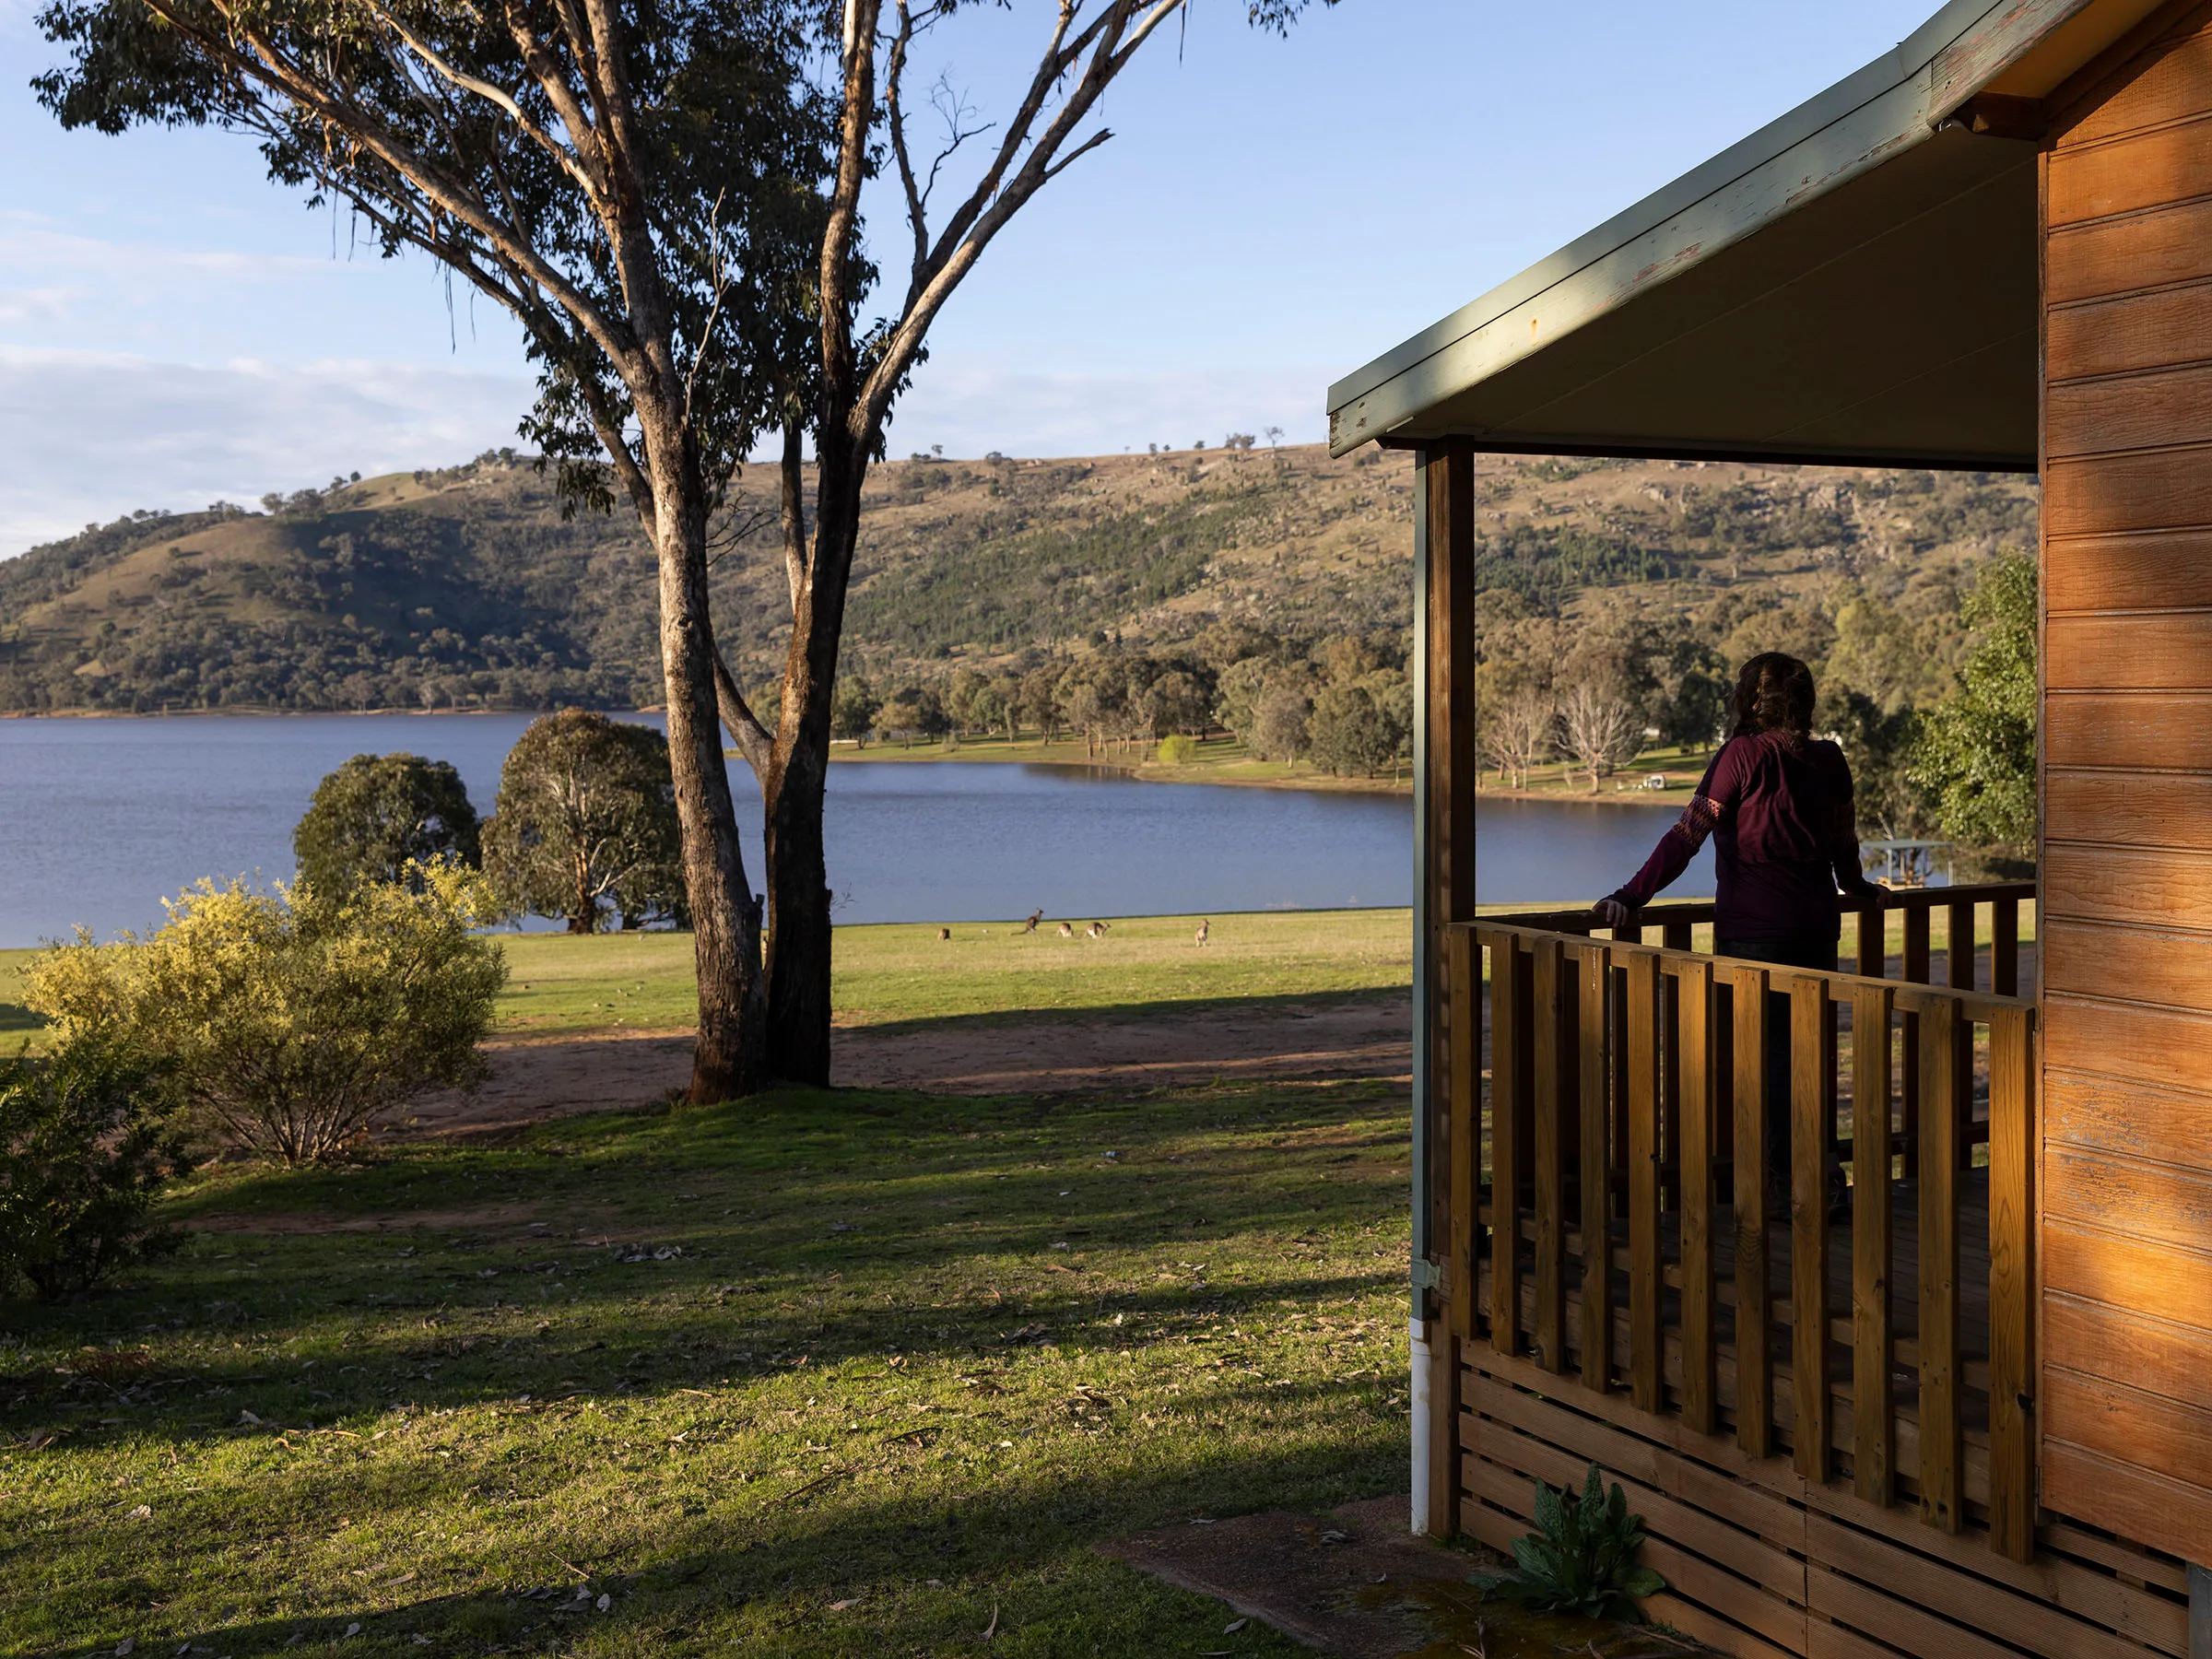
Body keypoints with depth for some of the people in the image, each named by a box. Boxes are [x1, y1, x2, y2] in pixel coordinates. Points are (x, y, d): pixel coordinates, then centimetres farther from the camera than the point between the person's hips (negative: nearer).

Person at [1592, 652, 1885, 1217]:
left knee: (1766, 1054, 0)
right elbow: (1844, 842, 23)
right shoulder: (1828, 759, 8)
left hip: (1754, 928, -6)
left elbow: (1687, 836, -15)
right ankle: (1824, 1173, 21)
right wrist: (1857, 888, 42)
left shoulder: (1745, 754, -10)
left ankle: (1781, 1185, 1)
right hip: (1818, 922, 6)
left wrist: (1632, 895, -14)